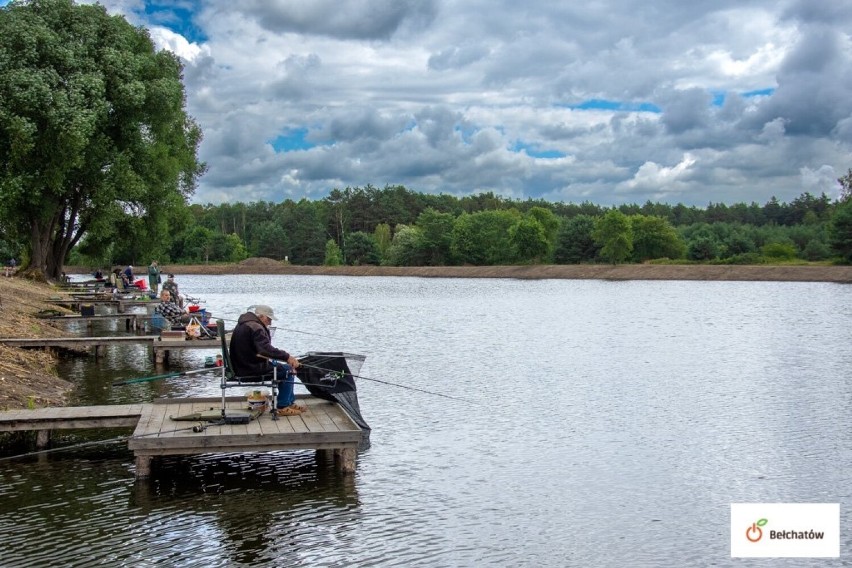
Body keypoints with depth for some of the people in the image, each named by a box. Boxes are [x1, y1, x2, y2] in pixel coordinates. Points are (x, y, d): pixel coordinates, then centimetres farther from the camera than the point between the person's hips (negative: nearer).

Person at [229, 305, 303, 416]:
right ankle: (282, 407, -5)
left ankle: (290, 402, 24)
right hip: (252, 369, -11)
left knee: (283, 367, 22)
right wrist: (287, 357, -35)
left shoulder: (244, 324, 16)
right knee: (288, 370, -9)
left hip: (245, 365, 11)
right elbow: (265, 349, -34)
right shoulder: (255, 327, -19)